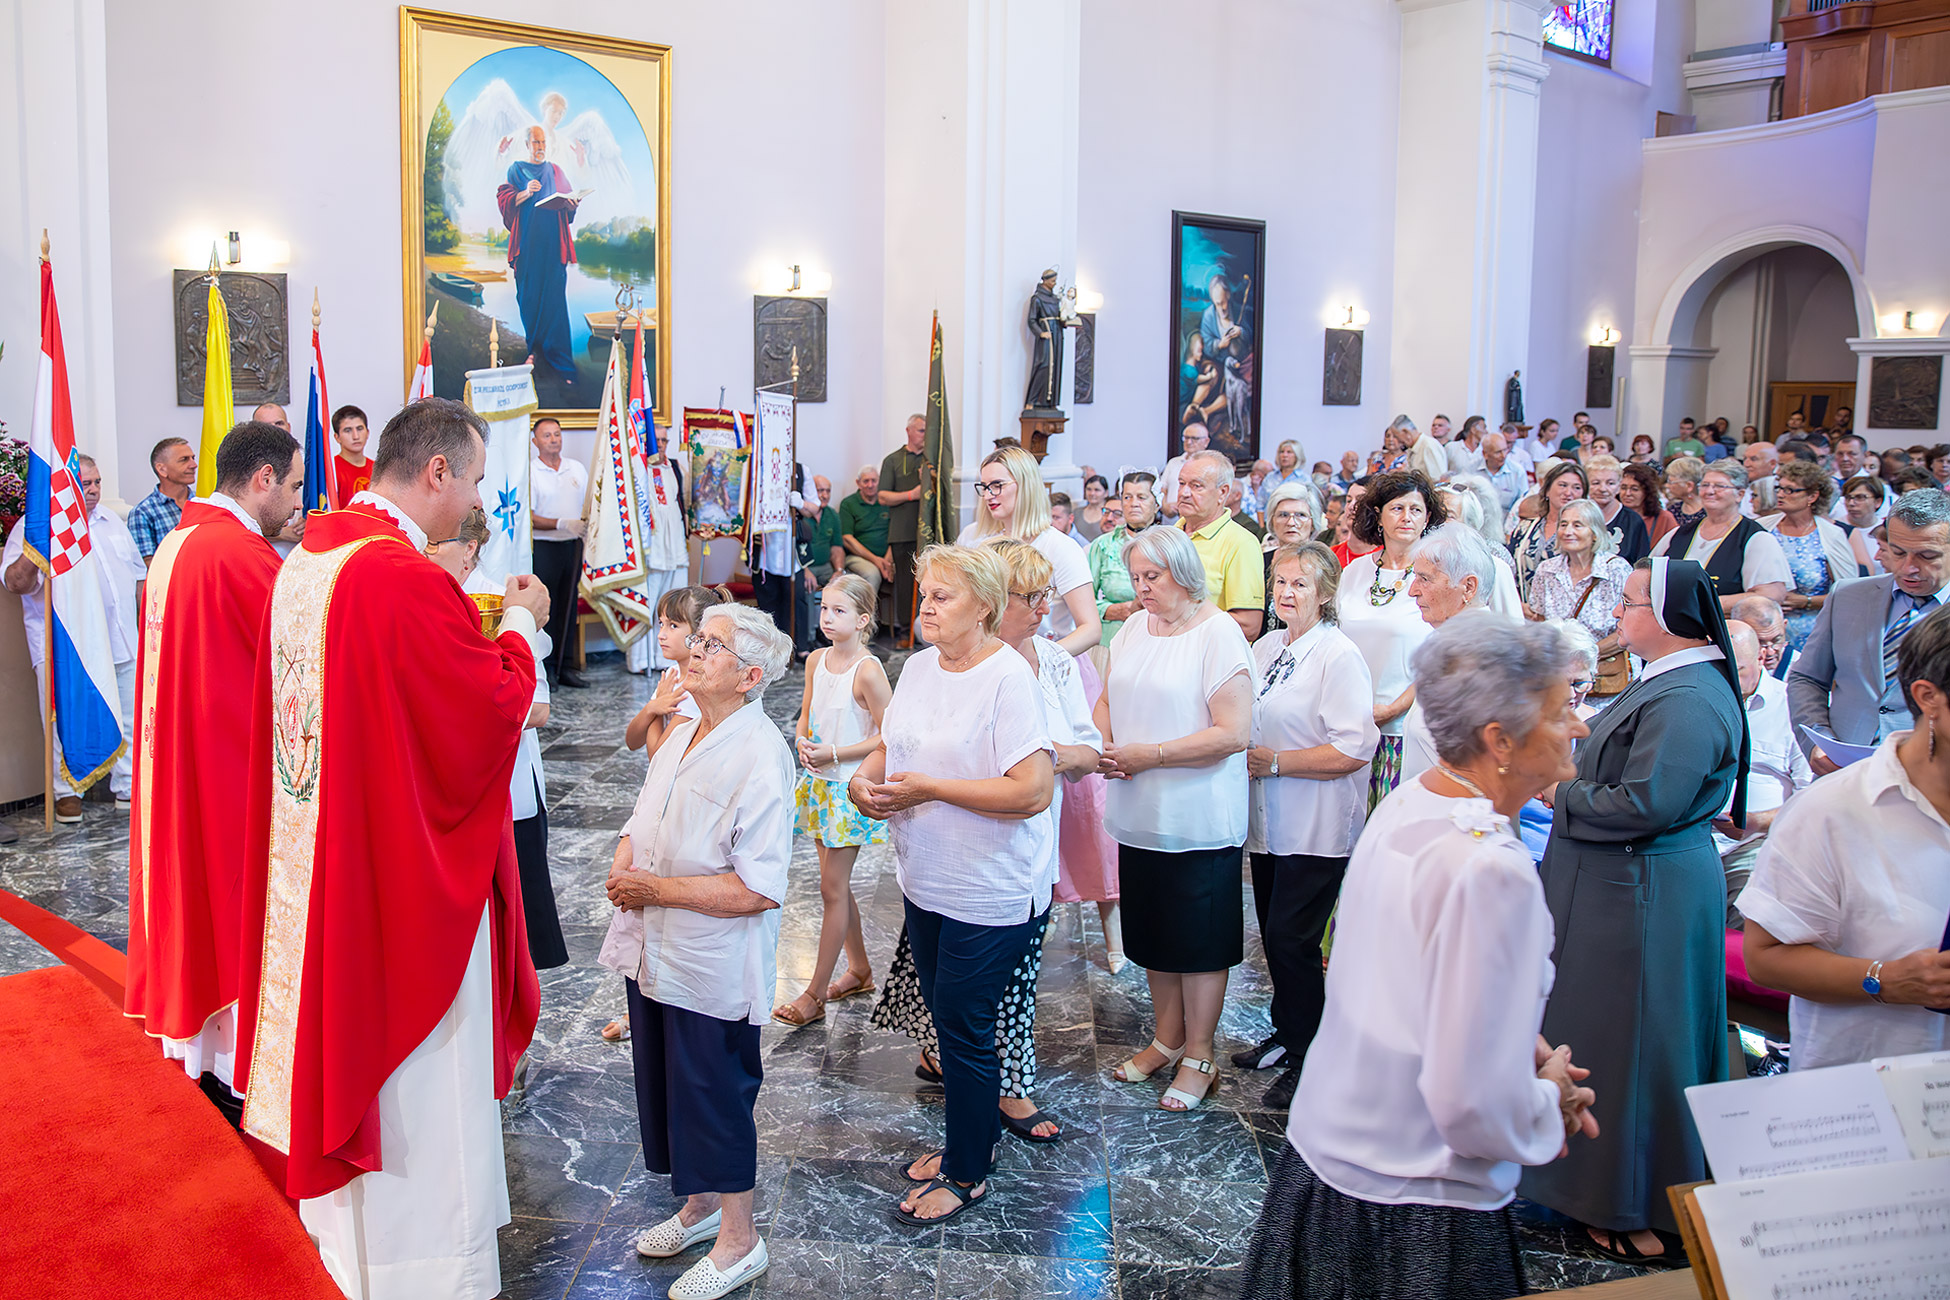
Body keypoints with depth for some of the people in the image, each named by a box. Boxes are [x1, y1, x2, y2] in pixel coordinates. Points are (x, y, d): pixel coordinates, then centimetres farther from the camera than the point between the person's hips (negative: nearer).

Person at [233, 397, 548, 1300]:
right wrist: (519, 623, -5)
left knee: (345, 1041, 23)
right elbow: (496, 712, -20)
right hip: (408, 874, -9)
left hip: (315, 856, 9)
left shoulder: (306, 560, 3)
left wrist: (475, 619, 11)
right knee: (418, 1083, 6)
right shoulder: (408, 580, -26)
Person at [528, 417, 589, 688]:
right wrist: (562, 524, -21)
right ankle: (545, 668, 2)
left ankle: (563, 666, 14)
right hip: (543, 548, -5)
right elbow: (528, 517, -11)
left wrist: (589, 523, 1)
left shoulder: (578, 468, 12)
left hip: (573, 546, 5)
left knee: (568, 607, 8)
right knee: (544, 608, -4)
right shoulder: (529, 471, -5)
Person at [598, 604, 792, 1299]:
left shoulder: (760, 757, -21)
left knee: (716, 1096, 5)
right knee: (667, 1084, 20)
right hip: (653, 953, 8)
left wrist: (655, 888, -22)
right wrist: (622, 866, -5)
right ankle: (702, 1203, 42)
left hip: (712, 968, -8)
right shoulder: (681, 737, 6)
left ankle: (737, 1240, 25)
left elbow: (758, 889, -26)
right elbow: (642, 823, 18)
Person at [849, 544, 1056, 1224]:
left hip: (990, 893, -8)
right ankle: (969, 1137, 39)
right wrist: (866, 776, -6)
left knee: (963, 1026, 2)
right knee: (946, 1018, 19)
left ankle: (968, 1174, 19)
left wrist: (931, 789, -24)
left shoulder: (1008, 678, -20)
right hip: (925, 881, 8)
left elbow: (1033, 790, -27)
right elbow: (891, 745, 18)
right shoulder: (918, 667, 5)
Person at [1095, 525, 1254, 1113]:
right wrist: (1103, 745, -3)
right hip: (1139, 816, 7)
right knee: (1152, 931, 17)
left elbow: (1233, 733, -20)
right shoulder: (1135, 627, 7)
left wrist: (1150, 755, -19)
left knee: (1199, 940, 5)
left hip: (1199, 819, -7)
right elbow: (1108, 699, 18)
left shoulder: (1218, 634, -14)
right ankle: (1167, 1037, 34)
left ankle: (1199, 1058, 19)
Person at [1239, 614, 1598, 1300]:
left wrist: (1519, 1044, 7)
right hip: (1416, 1209, -8)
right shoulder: (1492, 871, -28)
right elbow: (1474, 1105, -28)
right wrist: (1550, 1100, -8)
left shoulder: (1406, 802, -1)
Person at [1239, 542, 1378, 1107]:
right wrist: (1243, 756, 4)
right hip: (1270, 822, 8)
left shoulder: (1339, 656, -15)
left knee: (1290, 939, -4)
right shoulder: (1265, 648, 10)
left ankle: (1307, 1061, 11)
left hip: (1317, 829, -8)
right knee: (1274, 936, 15)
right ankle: (1286, 1036, 32)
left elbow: (1353, 749, -21)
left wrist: (1274, 762, -17)